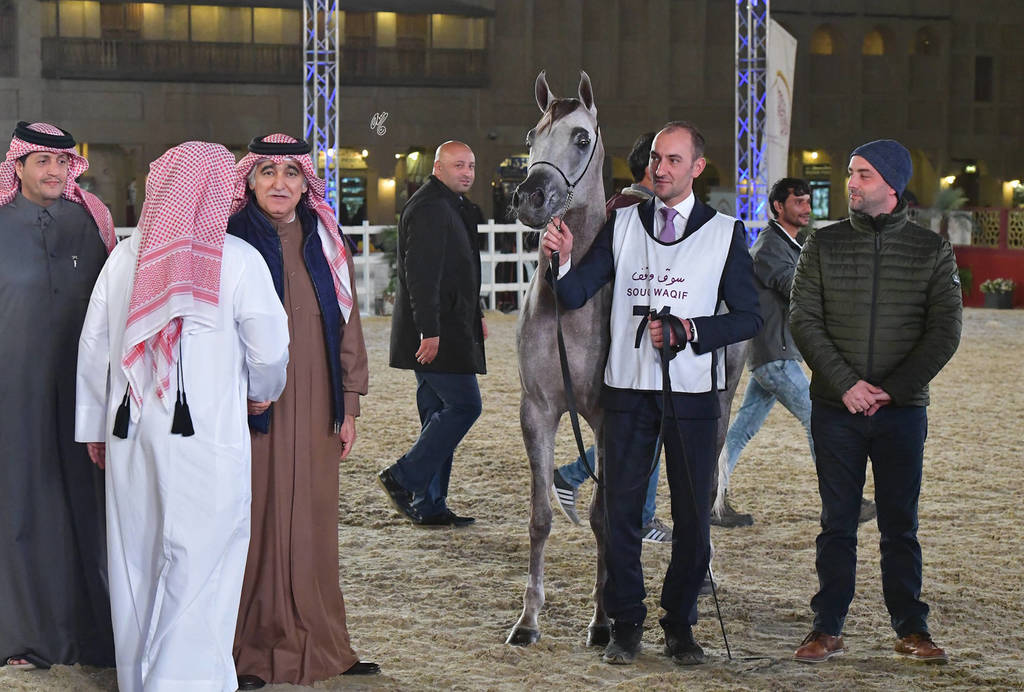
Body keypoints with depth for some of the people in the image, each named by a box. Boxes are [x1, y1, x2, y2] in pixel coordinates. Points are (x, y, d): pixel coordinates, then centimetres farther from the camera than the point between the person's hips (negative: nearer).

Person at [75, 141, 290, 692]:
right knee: (198, 565, 0)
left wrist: (95, 425, 19)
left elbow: (93, 348, 9)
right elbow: (270, 351, -3)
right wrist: (261, 392, 18)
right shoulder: (237, 260, -7)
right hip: (207, 435, -4)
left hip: (130, 436, 5)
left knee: (136, 561, 14)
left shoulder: (124, 257, 5)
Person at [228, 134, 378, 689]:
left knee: (311, 521, 6)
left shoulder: (326, 242, 11)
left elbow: (347, 325, 14)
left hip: (313, 410, 4)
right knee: (253, 520, -3)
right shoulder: (229, 242, -2)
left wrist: (349, 407, 11)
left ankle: (314, 645, 14)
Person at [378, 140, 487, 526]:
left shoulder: (452, 208, 20)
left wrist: (474, 315, 28)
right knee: (464, 405, -11)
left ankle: (429, 506, 12)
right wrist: (429, 331, -26)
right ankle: (402, 478, -7)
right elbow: (421, 273, -22)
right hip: (435, 332, -11)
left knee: (439, 413, 10)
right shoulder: (430, 209, -14)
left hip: (443, 331, 11)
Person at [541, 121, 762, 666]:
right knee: (621, 509, 4)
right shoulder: (622, 225, 7)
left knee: (692, 515, 4)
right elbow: (577, 295, 1)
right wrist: (561, 261, -21)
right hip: (628, 386, 1)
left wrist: (689, 331, -14)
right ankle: (625, 624, 14)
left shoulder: (725, 233, 3)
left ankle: (680, 625, 16)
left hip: (692, 392, -1)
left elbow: (749, 317, 1)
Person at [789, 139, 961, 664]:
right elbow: (804, 321, 0)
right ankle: (828, 629, 10)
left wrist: (892, 389, -11)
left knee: (900, 524, 4)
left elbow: (944, 332, -1)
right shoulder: (824, 245, 5)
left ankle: (911, 630, 11)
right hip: (835, 409, 1)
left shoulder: (931, 251, 3)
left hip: (902, 410, 0)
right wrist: (846, 384, -12)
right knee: (837, 523, 4)